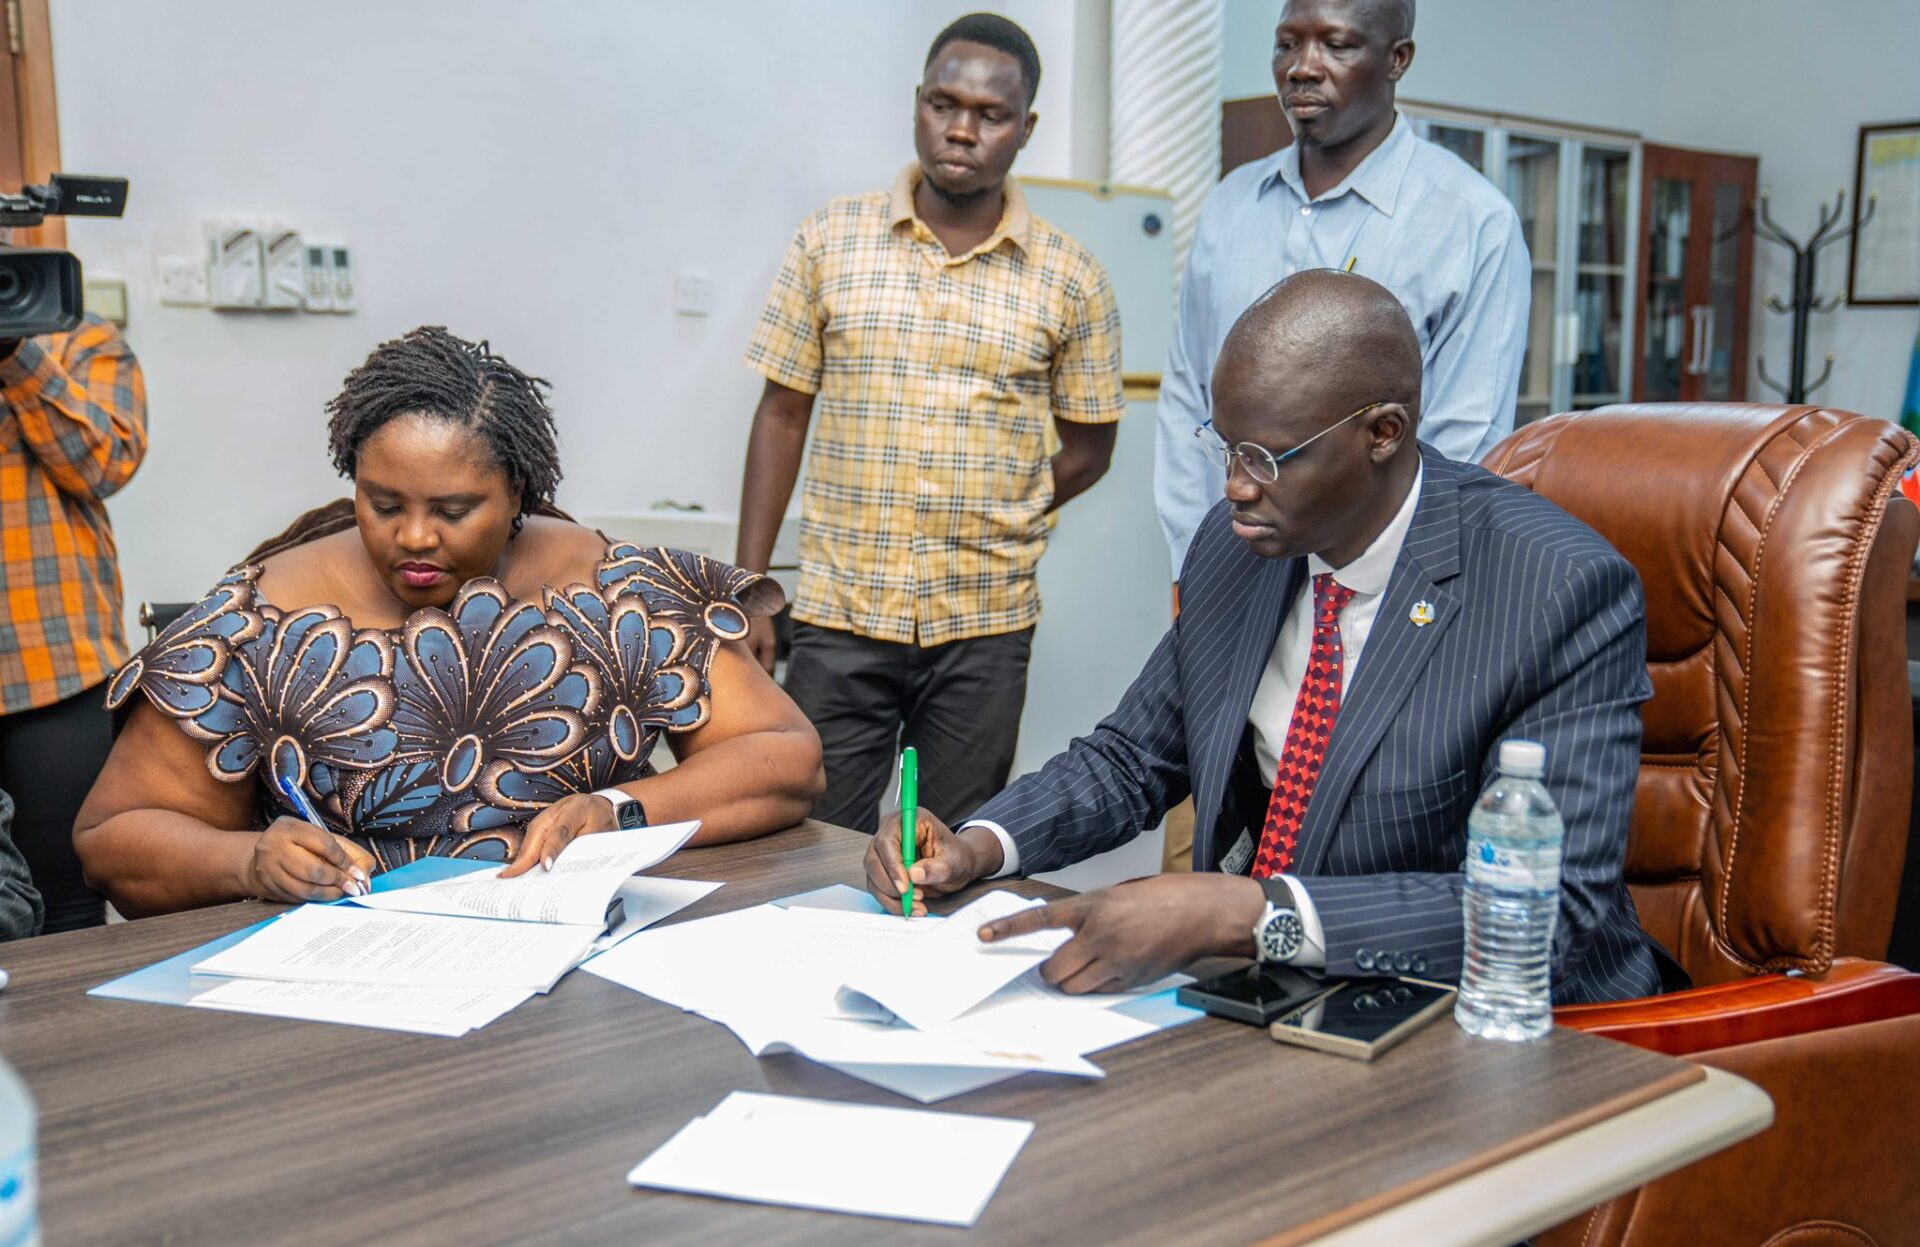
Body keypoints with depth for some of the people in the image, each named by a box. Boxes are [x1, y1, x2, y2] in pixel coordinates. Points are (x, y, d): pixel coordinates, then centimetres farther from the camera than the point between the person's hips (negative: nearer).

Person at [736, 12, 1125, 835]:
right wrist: (749, 590, 0)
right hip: (838, 617, 0)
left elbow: (1088, 449, 9)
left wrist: (988, 523, 0)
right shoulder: (829, 242, 2)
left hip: (985, 627, 0)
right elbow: (781, 417, 4)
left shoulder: (1070, 281, 1)